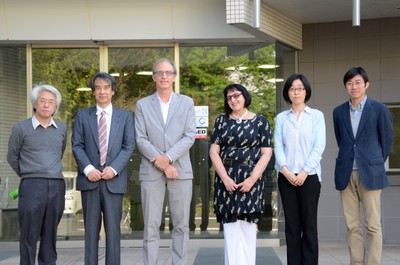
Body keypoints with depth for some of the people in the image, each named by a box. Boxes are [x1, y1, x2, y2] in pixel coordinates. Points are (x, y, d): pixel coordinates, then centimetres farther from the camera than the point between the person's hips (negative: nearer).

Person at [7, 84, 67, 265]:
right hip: (31, 187, -3)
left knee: (50, 236, 8)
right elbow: (12, 157, 10)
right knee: (29, 236, -2)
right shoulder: (21, 128, 0)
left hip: (57, 187, 3)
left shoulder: (62, 128, 10)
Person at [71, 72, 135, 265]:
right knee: (91, 229, 4)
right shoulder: (82, 115, 11)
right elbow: (77, 145, 4)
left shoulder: (126, 116, 10)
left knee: (113, 229, 0)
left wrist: (114, 168, -12)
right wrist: (88, 169, -11)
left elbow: (128, 146, 2)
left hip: (114, 180, 0)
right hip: (89, 179, 1)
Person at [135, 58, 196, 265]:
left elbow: (190, 136, -1)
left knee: (181, 225, 3)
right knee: (151, 226, -1)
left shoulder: (186, 102, 9)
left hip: (180, 170, 1)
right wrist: (159, 161, -11)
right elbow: (140, 139, 0)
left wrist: (168, 158, -12)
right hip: (151, 171, 0)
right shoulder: (143, 104, 8)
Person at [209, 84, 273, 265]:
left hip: (250, 180, -1)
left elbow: (266, 153, -1)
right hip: (226, 180, 1)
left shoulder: (260, 121, 5)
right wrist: (225, 178, -9)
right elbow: (214, 152, 3)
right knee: (230, 229, 0)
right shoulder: (221, 121, 9)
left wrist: (252, 178, -11)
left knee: (248, 228, -1)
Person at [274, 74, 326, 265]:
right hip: (286, 176, 2)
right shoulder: (281, 118, 10)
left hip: (309, 176, -2)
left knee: (309, 224, -1)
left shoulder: (316, 116, 5)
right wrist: (285, 170, -12)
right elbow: (278, 146, 3)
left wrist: (305, 171, -11)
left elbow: (319, 146, -2)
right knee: (291, 223, 4)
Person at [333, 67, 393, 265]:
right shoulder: (339, 112, 9)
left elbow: (387, 140, 5)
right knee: (352, 226, 4)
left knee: (372, 226, -2)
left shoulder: (379, 109, -1)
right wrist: (348, 160, 11)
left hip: (370, 174, -3)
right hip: (346, 174, 3)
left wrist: (376, 163, 8)